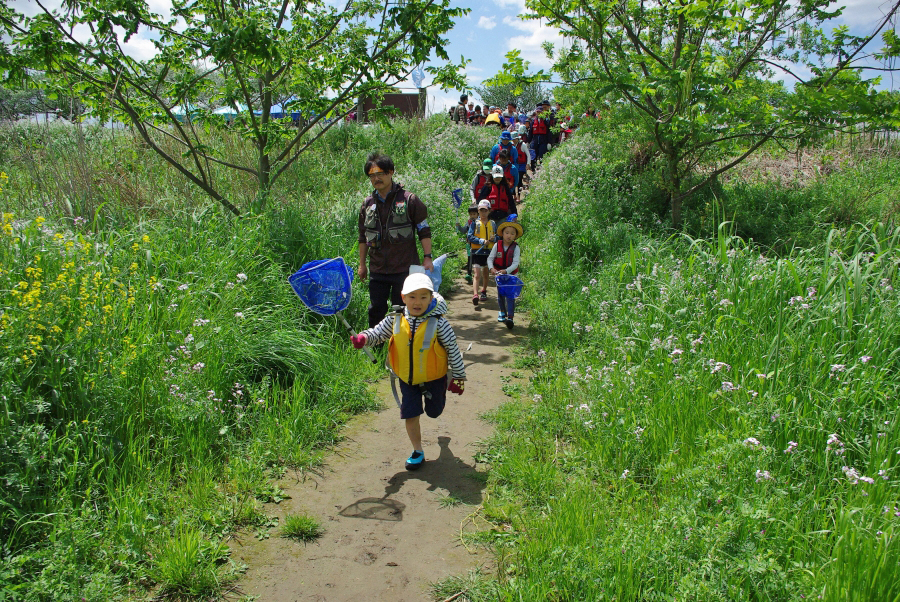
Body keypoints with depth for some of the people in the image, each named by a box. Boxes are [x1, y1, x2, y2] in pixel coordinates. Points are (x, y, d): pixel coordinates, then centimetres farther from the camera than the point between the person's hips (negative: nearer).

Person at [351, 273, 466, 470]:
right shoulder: (396, 320, -14)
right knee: (411, 415, 5)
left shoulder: (438, 323, -22)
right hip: (407, 379, 2)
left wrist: (458, 377, -9)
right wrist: (363, 338, -24)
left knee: (434, 412, 19)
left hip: (434, 377, -2)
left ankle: (437, 395, 56)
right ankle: (418, 452, 24)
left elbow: (453, 350, -14)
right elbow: (378, 332, -1)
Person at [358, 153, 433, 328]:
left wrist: (428, 258, -7)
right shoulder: (368, 204, 9)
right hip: (377, 270, 4)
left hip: (404, 269, -4)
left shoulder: (408, 199, -3)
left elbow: (424, 231, -1)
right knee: (376, 310, 9)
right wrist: (362, 264, 17)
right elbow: (363, 237, 17)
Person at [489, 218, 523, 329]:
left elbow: (515, 263, -17)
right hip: (499, 274, 3)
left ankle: (510, 317, -13)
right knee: (500, 294, 16)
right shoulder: (497, 245, -7)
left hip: (511, 274, -3)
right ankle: (502, 312, 39)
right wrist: (492, 268, -24)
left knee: (510, 295, -11)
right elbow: (490, 258, -6)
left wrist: (506, 271, -31)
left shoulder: (515, 247, -12)